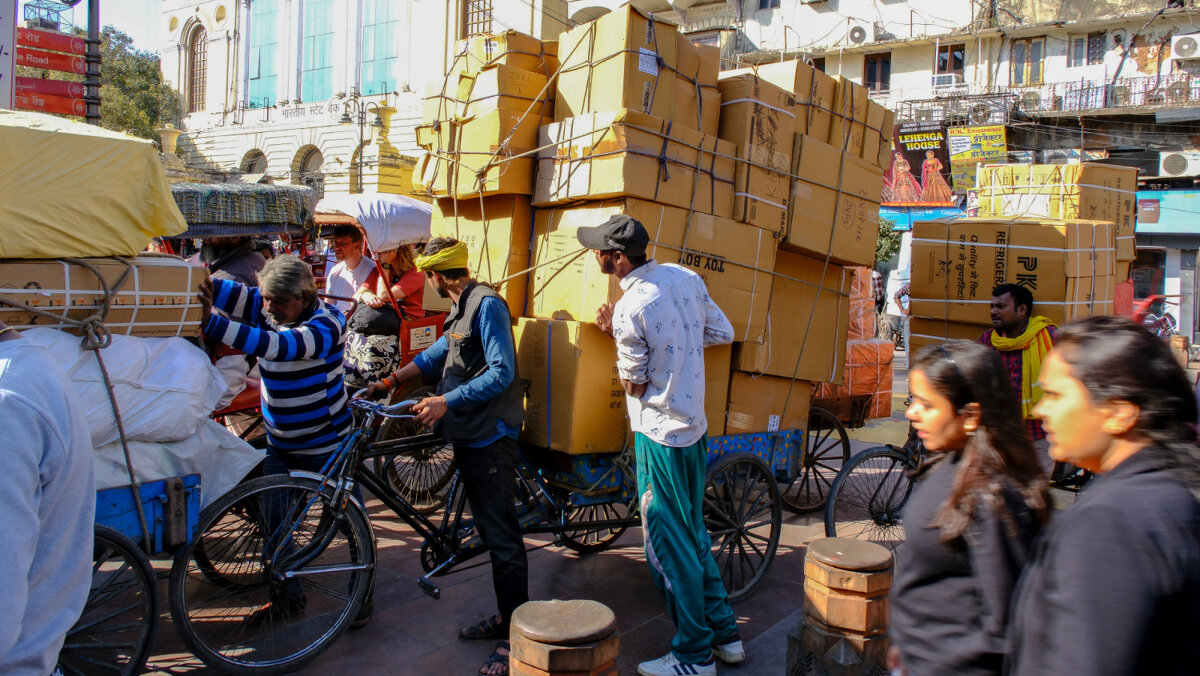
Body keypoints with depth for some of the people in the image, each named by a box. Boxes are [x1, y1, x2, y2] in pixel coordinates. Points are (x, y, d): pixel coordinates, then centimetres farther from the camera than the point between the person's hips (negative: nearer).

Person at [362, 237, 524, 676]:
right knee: (489, 530, 16)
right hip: (469, 434, 10)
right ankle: (504, 618, 28)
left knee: (502, 536, -4)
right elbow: (436, 355, 26)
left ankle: (516, 637, 5)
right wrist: (388, 383, 22)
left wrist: (446, 401, -24)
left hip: (491, 435, -10)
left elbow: (502, 372, -23)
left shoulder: (487, 304, -15)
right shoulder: (461, 309, 16)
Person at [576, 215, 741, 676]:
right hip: (695, 429, 8)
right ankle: (725, 633, 31)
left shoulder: (630, 309, -20)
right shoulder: (685, 278, 1)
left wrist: (614, 332, 2)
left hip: (660, 436, -8)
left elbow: (633, 383, -11)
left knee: (669, 546, 4)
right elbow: (724, 333, 9)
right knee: (692, 534, 21)